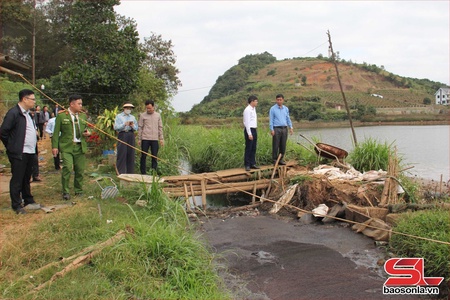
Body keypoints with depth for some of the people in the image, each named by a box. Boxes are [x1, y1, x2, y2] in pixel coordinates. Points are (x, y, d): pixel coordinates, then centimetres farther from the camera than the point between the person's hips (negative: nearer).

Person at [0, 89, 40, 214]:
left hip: (30, 152, 8)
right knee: (17, 179, 1)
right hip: (19, 153, -8)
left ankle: (28, 200, 29)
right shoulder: (13, 113, -12)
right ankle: (16, 205, 9)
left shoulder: (28, 114, 15)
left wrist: (34, 147, 11)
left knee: (26, 179, 18)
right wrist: (11, 147, -5)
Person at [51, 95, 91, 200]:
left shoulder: (83, 115, 14)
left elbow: (86, 129, 26)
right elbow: (56, 132, -1)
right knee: (67, 168, -15)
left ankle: (78, 190, 23)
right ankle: (65, 192, -2)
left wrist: (88, 133, 2)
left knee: (80, 170, 6)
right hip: (67, 147, -4)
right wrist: (54, 146, -7)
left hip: (80, 147, 4)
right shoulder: (61, 116, 0)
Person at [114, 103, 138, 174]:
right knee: (122, 154, -7)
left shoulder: (132, 117, 19)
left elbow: (136, 128, 14)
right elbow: (116, 127, -4)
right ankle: (121, 172, -3)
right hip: (122, 135, -4)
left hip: (131, 136, 4)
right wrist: (124, 124, -16)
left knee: (131, 154, 2)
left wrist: (132, 126, -7)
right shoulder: (119, 116, 8)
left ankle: (130, 172, 9)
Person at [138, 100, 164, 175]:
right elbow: (140, 127, 3)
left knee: (155, 157, 3)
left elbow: (160, 127, 12)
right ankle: (143, 173, 9)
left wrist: (161, 138, 6)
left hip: (155, 139, 2)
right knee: (143, 156, 1)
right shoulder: (142, 115, 3)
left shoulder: (158, 115, 10)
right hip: (145, 139, -2)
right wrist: (139, 139, -1)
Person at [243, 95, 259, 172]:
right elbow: (247, 122, -19)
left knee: (253, 148, 10)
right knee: (248, 148, -5)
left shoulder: (254, 109, 14)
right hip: (249, 130, -9)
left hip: (254, 130, 9)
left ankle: (252, 163, 16)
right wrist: (249, 134, -21)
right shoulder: (247, 110, -14)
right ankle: (247, 165, 0)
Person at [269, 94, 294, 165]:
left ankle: (280, 160, 15)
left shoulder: (286, 108, 13)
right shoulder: (273, 109, -1)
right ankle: (275, 160, 3)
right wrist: (271, 130, -11)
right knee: (276, 146, -3)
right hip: (277, 129, -5)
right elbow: (271, 120, -4)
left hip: (284, 129, 5)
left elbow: (288, 119, 17)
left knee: (283, 146, 6)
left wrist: (291, 127, 7)